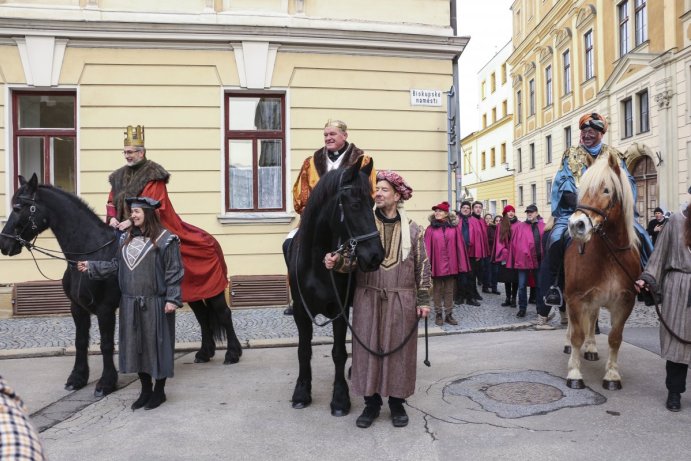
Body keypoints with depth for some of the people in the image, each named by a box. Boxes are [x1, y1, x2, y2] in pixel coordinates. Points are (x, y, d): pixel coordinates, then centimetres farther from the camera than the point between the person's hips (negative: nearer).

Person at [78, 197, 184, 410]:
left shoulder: (165, 239, -10)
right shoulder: (126, 238, 10)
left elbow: (174, 272, -12)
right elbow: (115, 264, 12)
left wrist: (172, 299, -16)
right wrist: (91, 266, 5)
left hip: (155, 303, -6)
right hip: (130, 304, 6)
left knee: (156, 344, 4)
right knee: (135, 345, 13)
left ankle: (159, 391, 21)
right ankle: (145, 390, 29)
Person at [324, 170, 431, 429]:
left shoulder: (412, 229, 1)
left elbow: (423, 267, 3)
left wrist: (423, 300, 0)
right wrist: (336, 261, -26)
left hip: (401, 300, 0)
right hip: (369, 298, 0)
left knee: (399, 349, 9)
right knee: (368, 348, 7)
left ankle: (397, 402, 26)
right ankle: (371, 402, 23)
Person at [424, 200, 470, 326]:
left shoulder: (454, 228, 1)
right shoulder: (431, 229, -3)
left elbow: (459, 246, 1)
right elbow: (427, 248, -5)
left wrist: (461, 264, -2)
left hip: (451, 265, 2)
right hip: (437, 265, -1)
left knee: (449, 291, 11)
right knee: (437, 290, 8)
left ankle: (449, 315, 21)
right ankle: (438, 314, 20)